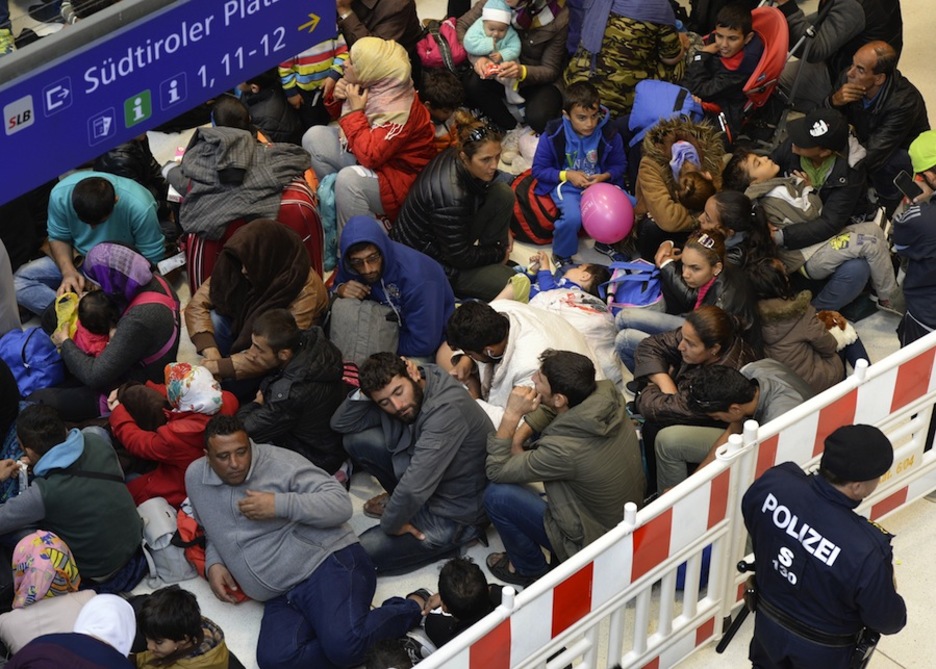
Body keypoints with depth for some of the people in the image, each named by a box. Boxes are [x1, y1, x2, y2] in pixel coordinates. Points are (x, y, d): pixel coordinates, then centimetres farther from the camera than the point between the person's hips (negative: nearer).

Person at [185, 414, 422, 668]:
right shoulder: (195, 477, 11)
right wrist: (213, 564, 10)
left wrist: (279, 504, -20)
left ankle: (408, 610, -2)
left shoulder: (280, 462, -6)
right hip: (281, 600, 5)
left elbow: (341, 504, -11)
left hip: (327, 561, -5)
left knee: (344, 645, -32)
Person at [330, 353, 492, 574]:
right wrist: (364, 392, -17)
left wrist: (391, 525, -19)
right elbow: (340, 424, 0)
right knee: (356, 439, -2)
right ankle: (398, 501, 17)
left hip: (452, 514, -8)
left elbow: (414, 489, -36)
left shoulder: (447, 410, -34)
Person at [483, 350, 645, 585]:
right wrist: (519, 436, -6)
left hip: (594, 543, -8)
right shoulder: (607, 394, -18)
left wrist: (511, 416, -24)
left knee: (496, 496, -11)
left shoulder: (563, 450, -37)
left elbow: (496, 472, -21)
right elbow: (550, 408, 5)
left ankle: (530, 571, 15)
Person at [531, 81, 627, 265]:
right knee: (572, 217, -33)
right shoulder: (553, 135, -14)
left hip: (600, 182, 3)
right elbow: (539, 170, -5)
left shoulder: (609, 134, -11)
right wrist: (567, 175, -19)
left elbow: (619, 164, 3)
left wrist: (604, 176, -18)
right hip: (566, 184, -3)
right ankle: (561, 254, 0)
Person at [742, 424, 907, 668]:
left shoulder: (773, 483, -27)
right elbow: (887, 620, -22)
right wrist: (888, 590, 0)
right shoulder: (865, 551, -41)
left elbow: (751, 517, -1)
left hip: (768, 621, 4)